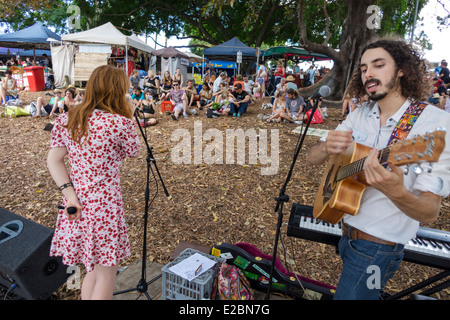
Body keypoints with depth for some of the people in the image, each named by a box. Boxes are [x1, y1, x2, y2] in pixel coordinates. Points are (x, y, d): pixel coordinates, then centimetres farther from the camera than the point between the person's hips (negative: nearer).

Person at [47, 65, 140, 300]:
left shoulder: (66, 120, 2)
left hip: (76, 205, 7)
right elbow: (133, 152, 0)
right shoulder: (121, 123, -17)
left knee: (93, 268, 26)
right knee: (106, 274, 14)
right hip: (104, 206, -7)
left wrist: (69, 193, -4)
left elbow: (54, 160, -1)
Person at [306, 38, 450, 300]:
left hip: (378, 247, -5)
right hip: (346, 231, 6)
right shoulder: (360, 115, -1)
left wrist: (396, 192, -43)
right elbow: (312, 159, -4)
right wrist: (327, 147, -27)